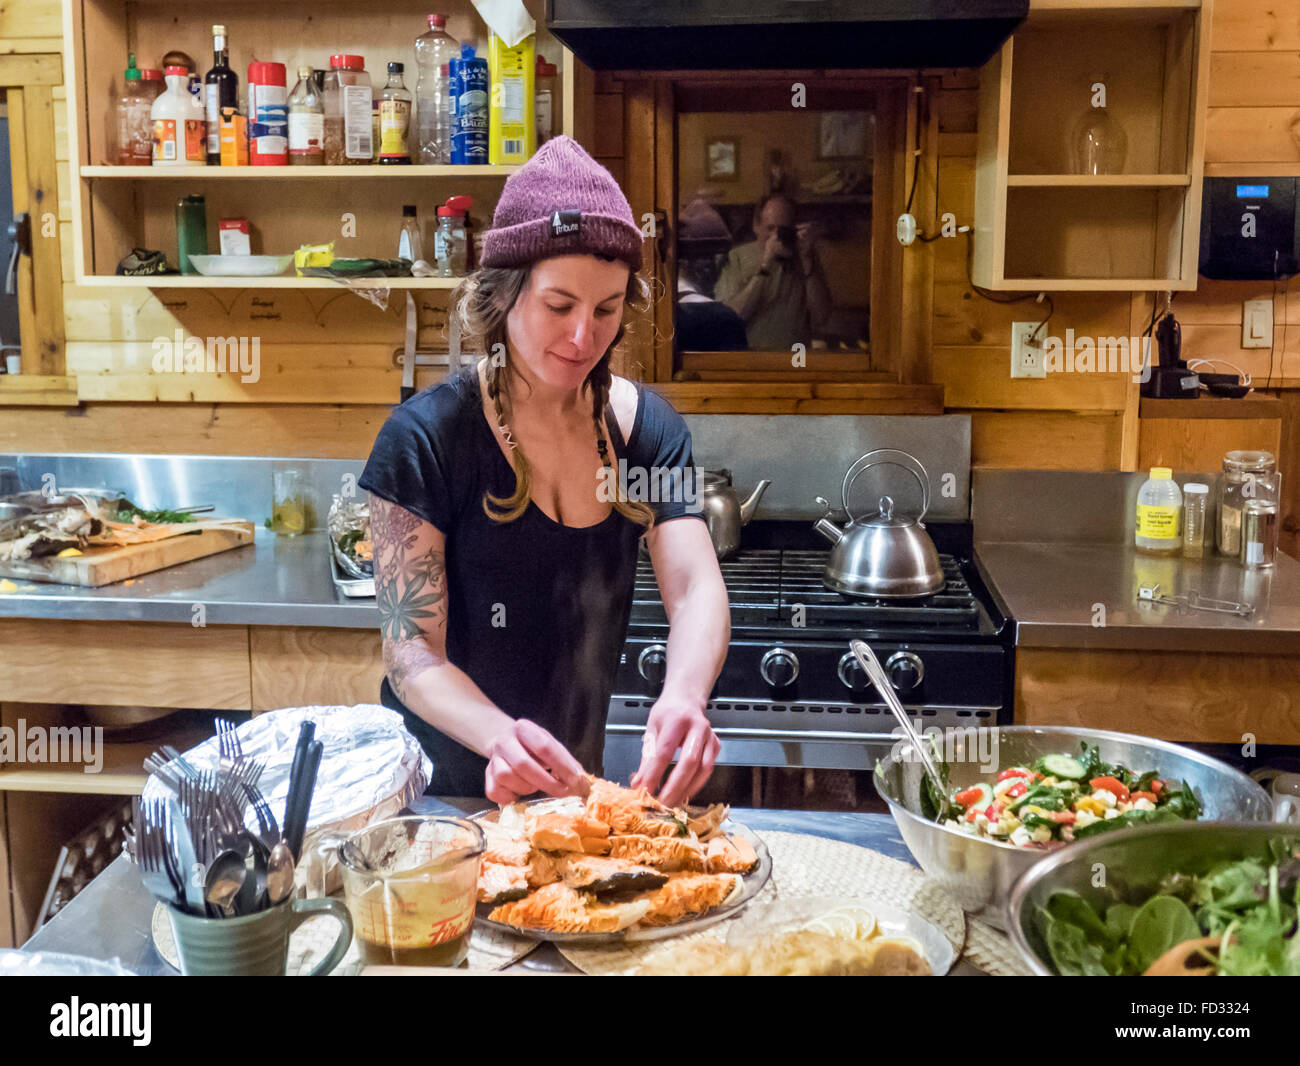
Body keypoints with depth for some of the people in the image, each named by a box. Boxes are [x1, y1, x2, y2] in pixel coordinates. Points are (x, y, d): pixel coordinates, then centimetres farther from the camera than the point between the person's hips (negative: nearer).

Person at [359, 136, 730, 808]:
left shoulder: (647, 426, -4)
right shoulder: (424, 438, -17)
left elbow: (697, 589, -13)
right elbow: (412, 655, -19)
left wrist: (684, 692, -35)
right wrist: (497, 735, -39)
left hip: (576, 776, 4)